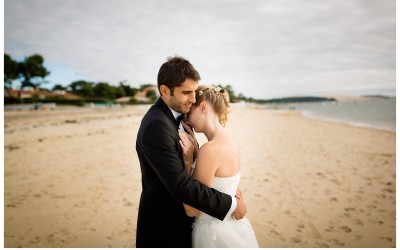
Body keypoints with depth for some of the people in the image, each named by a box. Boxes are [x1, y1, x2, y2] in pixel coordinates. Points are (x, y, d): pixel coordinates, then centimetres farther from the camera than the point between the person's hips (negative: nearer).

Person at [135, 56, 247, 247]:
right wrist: (231, 205, -23)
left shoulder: (178, 114, 2)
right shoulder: (156, 126, -27)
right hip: (164, 226, -8)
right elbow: (180, 185, -30)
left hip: (179, 216, 8)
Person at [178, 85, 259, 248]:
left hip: (214, 233, -8)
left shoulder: (211, 149, -25)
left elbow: (192, 210, -18)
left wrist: (187, 160, -18)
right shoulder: (228, 140, 1)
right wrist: (194, 151, -3)